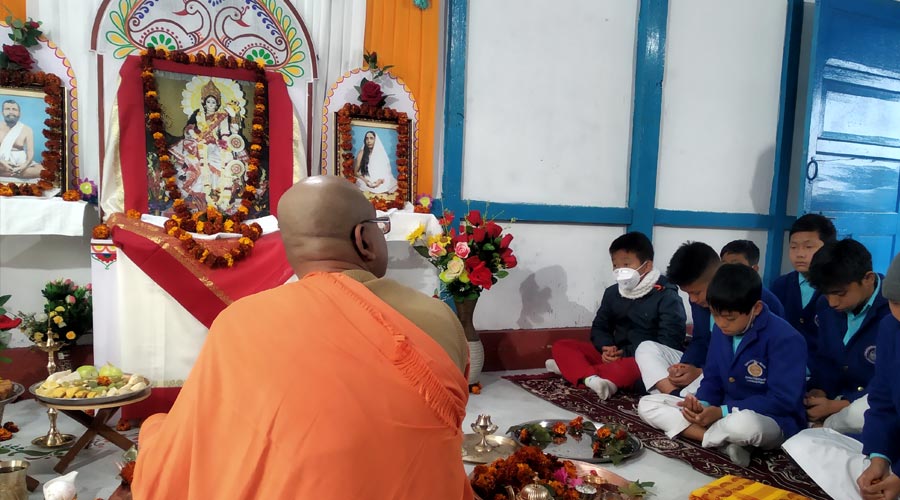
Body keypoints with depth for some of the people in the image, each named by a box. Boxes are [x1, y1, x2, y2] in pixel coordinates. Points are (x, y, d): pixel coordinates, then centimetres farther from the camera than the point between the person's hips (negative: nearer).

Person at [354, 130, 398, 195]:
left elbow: (387, 172, 5)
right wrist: (365, 180, -13)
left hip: (381, 183, 2)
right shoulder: (362, 153, 4)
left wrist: (381, 180, -15)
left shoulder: (381, 153, 7)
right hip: (365, 183, -1)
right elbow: (356, 172, 5)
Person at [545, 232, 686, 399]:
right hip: (613, 355, 6)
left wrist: (627, 353, -19)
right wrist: (606, 348, -12)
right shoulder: (612, 293, 8)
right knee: (561, 346, -9)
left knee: (626, 369, -43)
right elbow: (599, 328, 12)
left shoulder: (666, 296, -9)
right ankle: (591, 377, -34)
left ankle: (574, 368, -28)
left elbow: (669, 343, -15)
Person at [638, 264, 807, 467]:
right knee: (646, 404, -5)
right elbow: (713, 379, 7)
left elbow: (783, 400, -22)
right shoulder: (721, 331, 1)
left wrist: (723, 412, -26)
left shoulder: (785, 338, -19)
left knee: (743, 424, -45)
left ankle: (694, 433, -12)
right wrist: (702, 404, -16)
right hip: (721, 413, 7)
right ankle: (727, 441, -19)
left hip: (774, 422, -7)